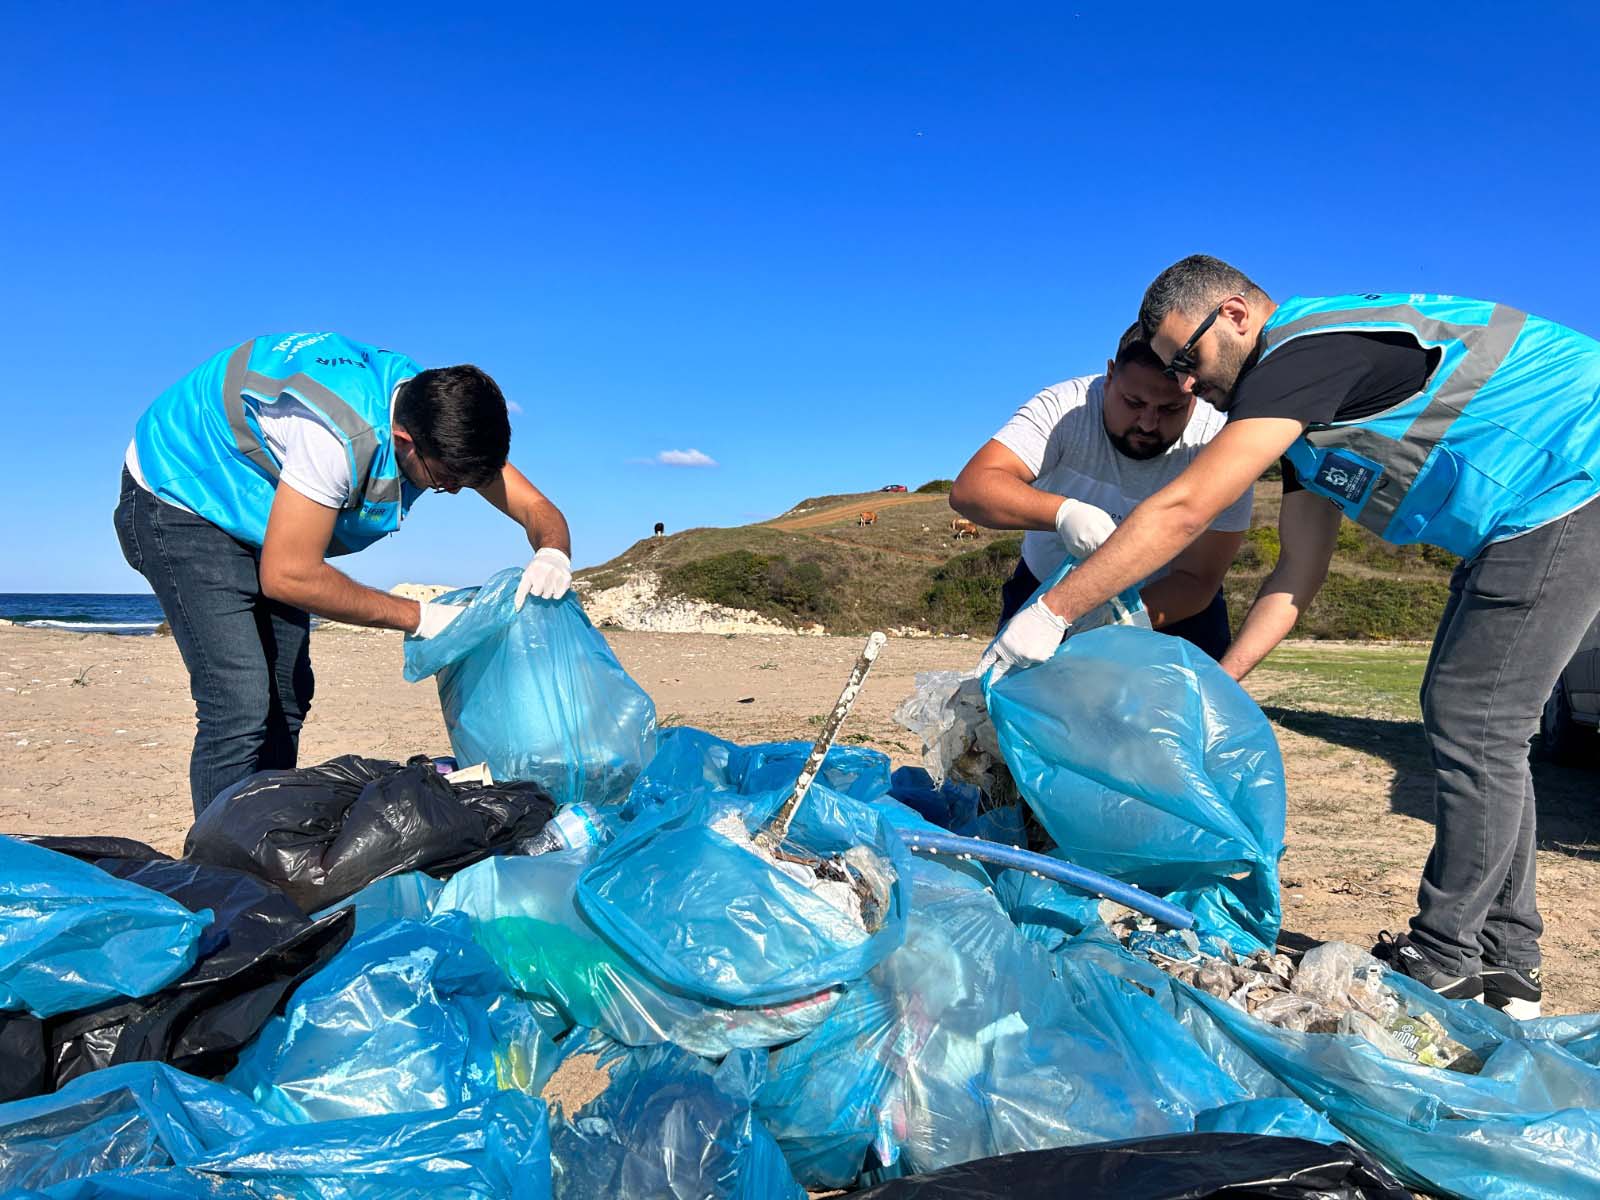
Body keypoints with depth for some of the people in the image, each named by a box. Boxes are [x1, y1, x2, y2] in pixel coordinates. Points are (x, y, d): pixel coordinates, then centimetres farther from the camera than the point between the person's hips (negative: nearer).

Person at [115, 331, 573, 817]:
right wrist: (419, 617, -29)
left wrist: (552, 555, -33)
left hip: (258, 511, 8)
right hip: (178, 503, -8)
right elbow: (286, 576, -33)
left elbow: (538, 509, -10)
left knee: (286, 699, 8)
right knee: (241, 706, -19)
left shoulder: (443, 417, -16)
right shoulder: (340, 435, -40)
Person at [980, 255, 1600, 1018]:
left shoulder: (1304, 348, -20)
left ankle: (1443, 964, 4)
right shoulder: (1306, 408, 11)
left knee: (1474, 728, -8)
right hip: (1534, 517, 10)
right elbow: (1298, 576, 9)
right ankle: (1505, 966, 20)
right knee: (1474, 725, 11)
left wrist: (1050, 615, -25)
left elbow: (1182, 511, -28)